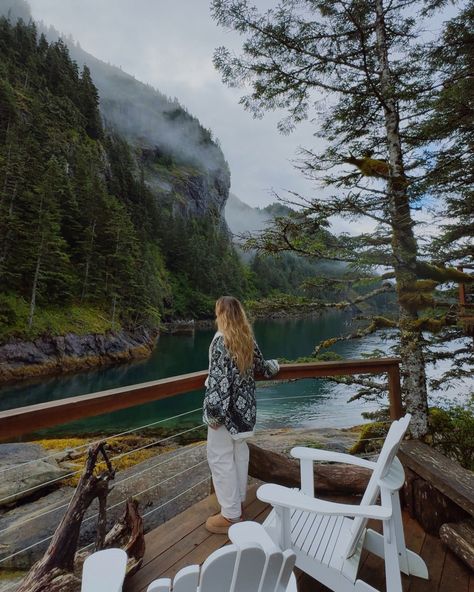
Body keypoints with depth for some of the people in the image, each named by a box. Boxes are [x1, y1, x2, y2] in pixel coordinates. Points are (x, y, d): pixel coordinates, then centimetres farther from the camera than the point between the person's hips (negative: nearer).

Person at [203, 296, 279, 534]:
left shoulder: (221, 340, -19)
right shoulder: (248, 338, 2)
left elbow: (219, 379, -24)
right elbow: (260, 367, 16)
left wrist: (214, 413, -18)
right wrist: (274, 365, 38)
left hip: (227, 409, -8)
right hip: (244, 407, 8)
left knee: (220, 458, 6)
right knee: (239, 452, 21)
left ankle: (231, 514, 16)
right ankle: (238, 498, 39)